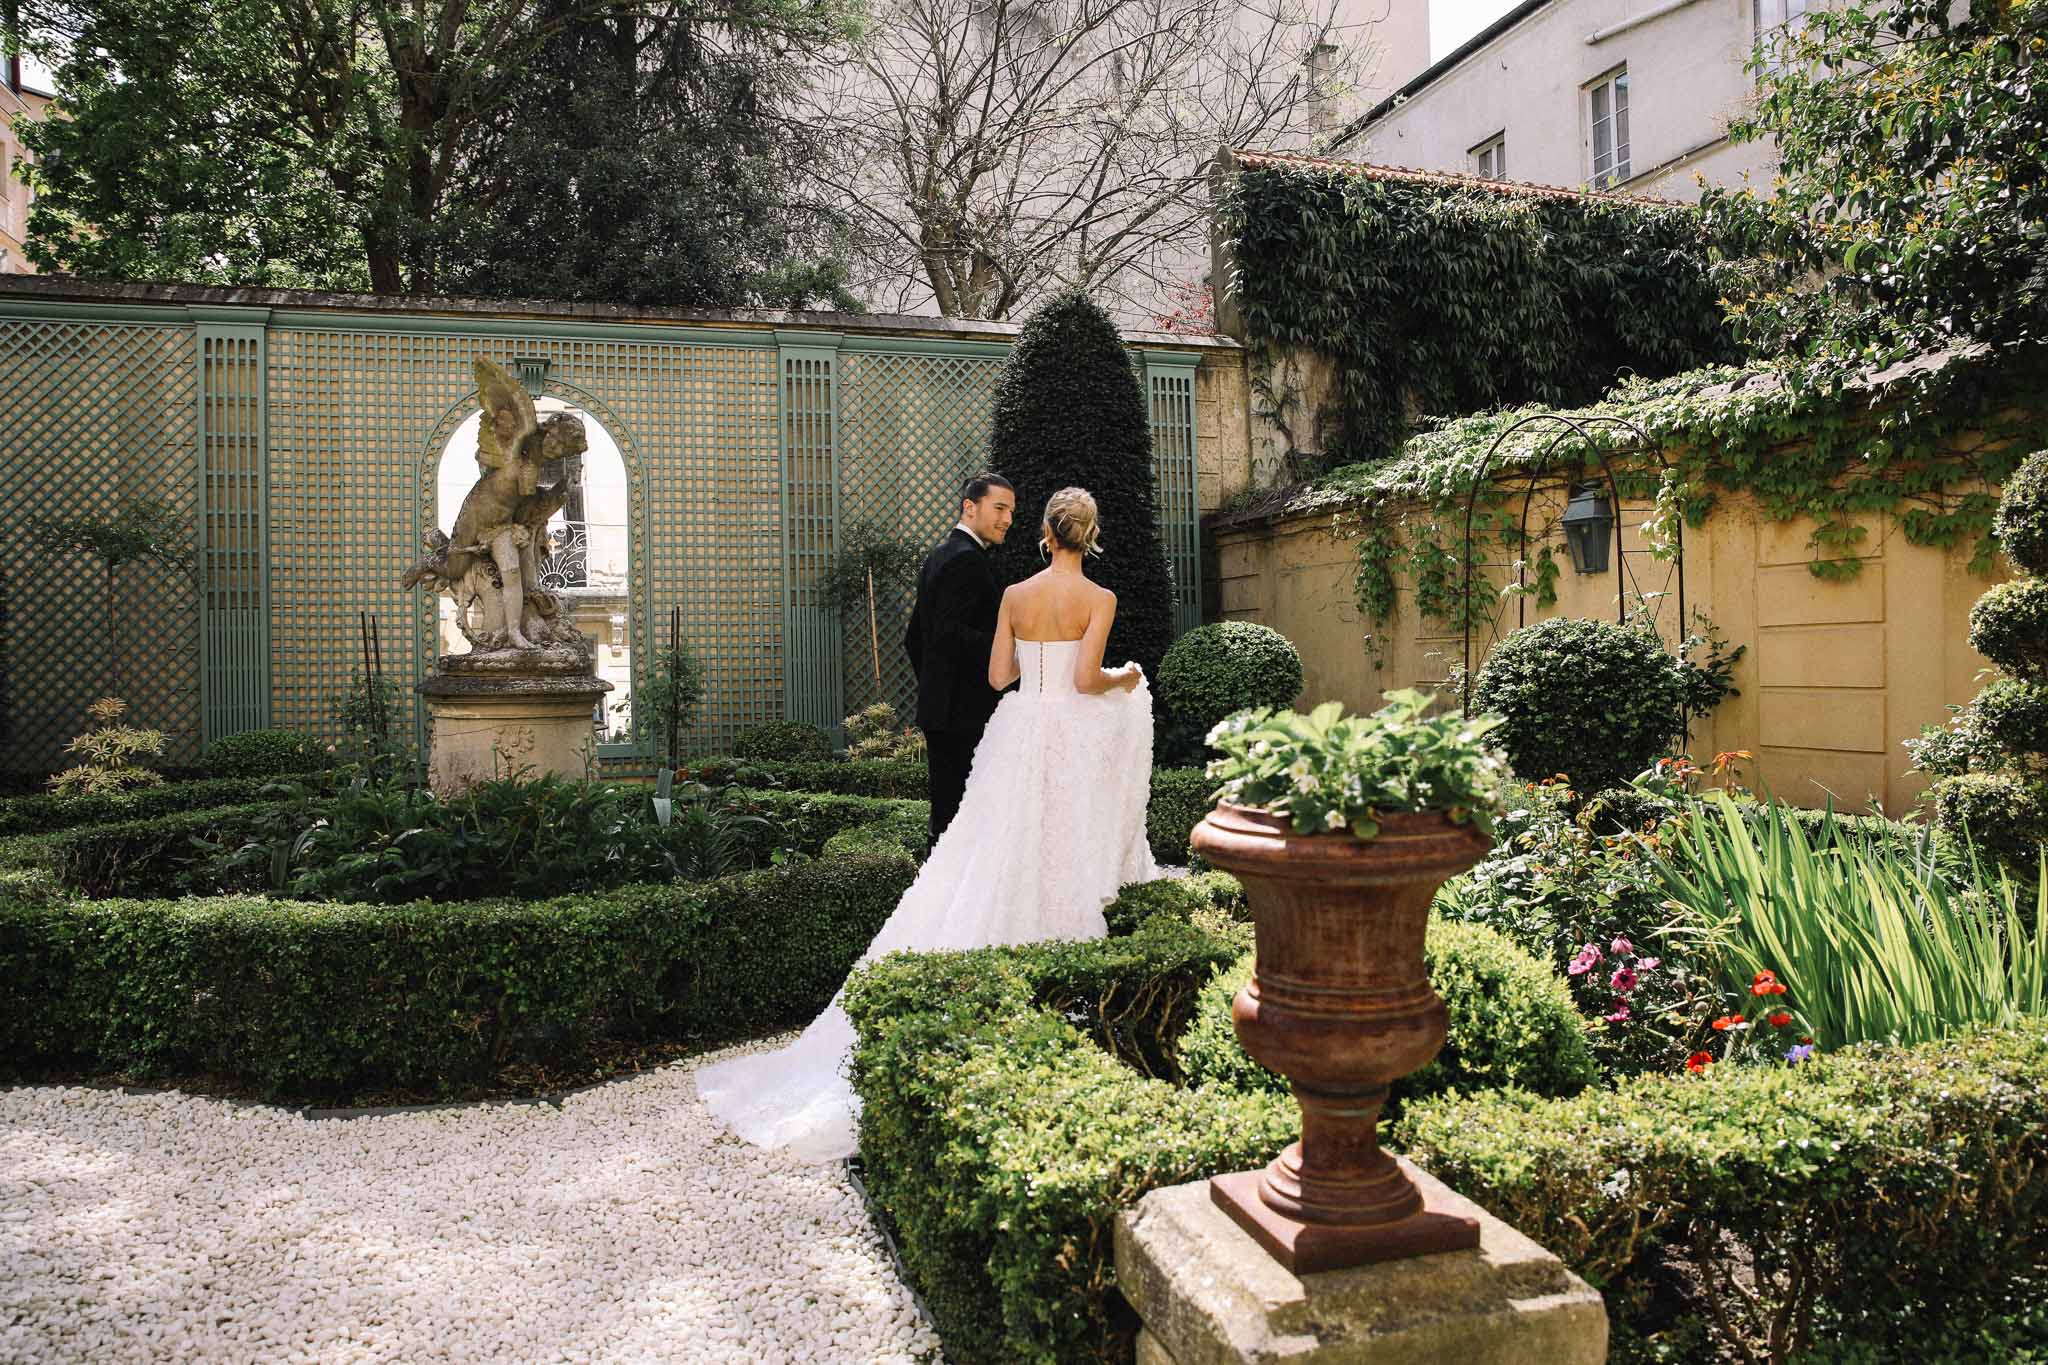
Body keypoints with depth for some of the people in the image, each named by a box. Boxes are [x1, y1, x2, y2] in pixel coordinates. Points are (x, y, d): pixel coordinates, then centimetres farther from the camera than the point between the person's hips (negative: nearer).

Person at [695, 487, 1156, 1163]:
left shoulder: (1015, 595, 5)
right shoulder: (1099, 599, -6)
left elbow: (997, 676, 5)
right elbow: (1086, 679, -14)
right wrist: (1125, 680, 6)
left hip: (1019, 737, 3)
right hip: (1077, 739, -3)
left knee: (999, 864, 6)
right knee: (1072, 864, 4)